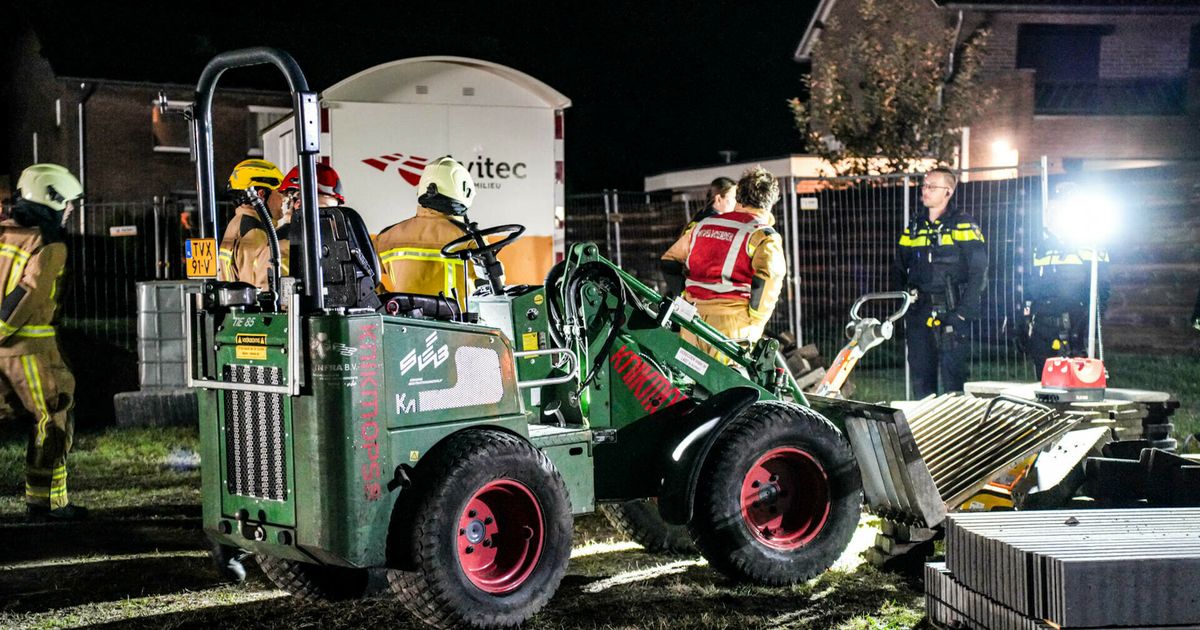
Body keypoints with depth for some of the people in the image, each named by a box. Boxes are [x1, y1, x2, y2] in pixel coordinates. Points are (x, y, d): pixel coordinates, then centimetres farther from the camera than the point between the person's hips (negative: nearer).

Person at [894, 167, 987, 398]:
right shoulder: (914, 228, 17)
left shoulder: (964, 226, -2)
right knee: (920, 381, 8)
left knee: (953, 382, -8)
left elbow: (978, 272, -8)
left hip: (952, 315, -6)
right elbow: (900, 271, 24)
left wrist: (964, 311, -15)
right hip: (918, 316, 6)